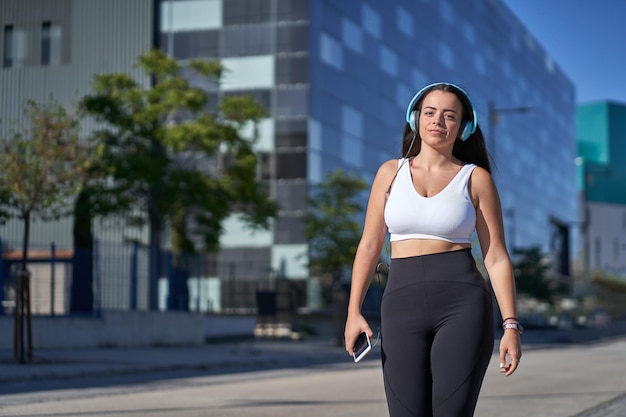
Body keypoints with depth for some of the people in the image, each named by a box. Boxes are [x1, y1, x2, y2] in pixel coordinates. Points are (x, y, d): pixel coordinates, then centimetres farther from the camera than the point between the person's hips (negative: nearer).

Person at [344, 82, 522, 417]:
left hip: (462, 304, -2)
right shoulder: (391, 172, 10)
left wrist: (511, 325, -5)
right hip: (403, 305, 2)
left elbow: (496, 257, 2)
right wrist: (354, 312, 0)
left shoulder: (476, 178, 4)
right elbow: (369, 246, 10)